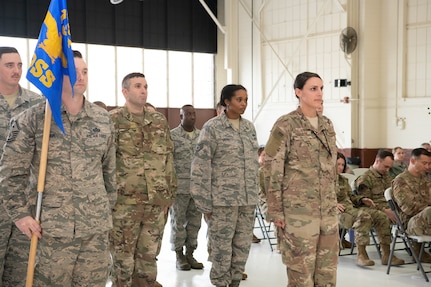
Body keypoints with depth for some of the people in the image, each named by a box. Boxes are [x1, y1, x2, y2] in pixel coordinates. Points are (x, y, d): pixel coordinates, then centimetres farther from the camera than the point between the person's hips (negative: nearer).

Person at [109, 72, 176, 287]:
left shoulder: (159, 121, 11)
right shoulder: (113, 120, -4)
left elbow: (168, 160, 15)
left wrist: (169, 195, 13)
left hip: (156, 203, 4)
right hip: (124, 202, -4)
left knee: (149, 257, 12)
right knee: (123, 258, 5)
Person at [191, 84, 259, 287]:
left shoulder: (249, 127, 11)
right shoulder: (212, 127, -6)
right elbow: (201, 166, -8)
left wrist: (254, 194, 13)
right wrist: (205, 202, -11)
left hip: (248, 199, 5)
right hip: (223, 198, -5)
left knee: (243, 246, 8)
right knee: (222, 247, 0)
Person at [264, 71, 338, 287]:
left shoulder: (327, 125, 11)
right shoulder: (285, 125, -8)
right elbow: (272, 170, -10)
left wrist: (333, 201, 15)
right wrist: (275, 211, -12)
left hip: (328, 208, 6)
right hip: (298, 208, -6)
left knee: (327, 268, 9)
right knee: (301, 268, 0)